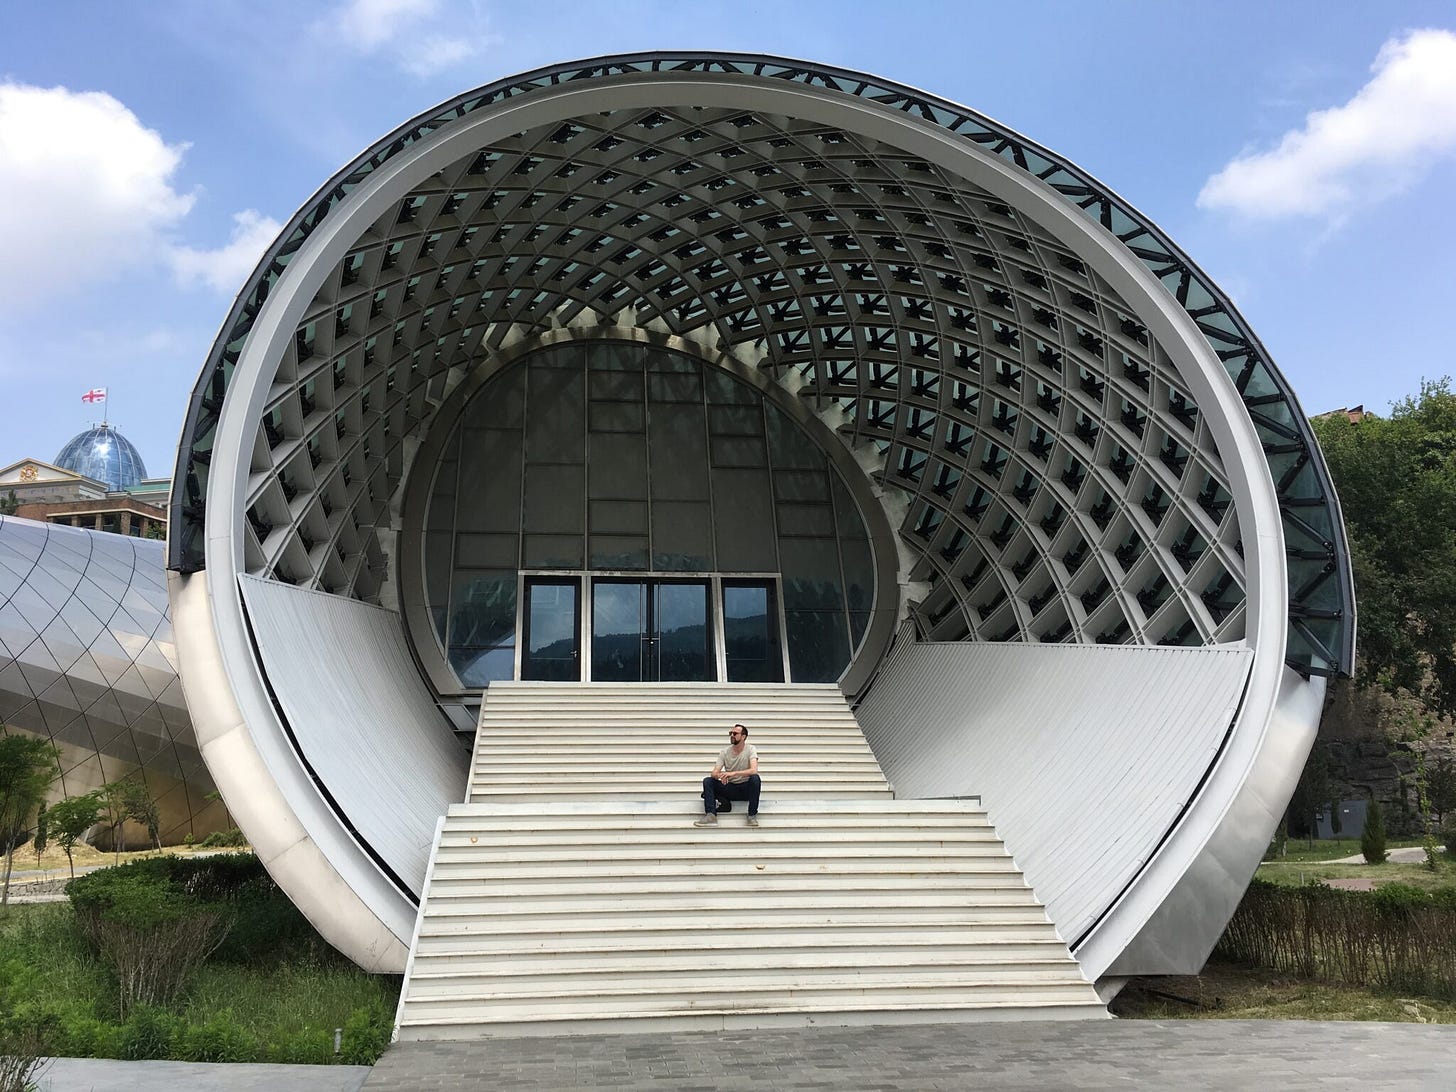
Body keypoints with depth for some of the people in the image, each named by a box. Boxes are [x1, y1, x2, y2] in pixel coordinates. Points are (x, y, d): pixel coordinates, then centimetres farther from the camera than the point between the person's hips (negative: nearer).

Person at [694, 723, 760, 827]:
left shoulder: (750, 749, -10)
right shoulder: (724, 752, -1)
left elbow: (754, 770, -27)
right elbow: (714, 773, -9)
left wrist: (734, 773, -41)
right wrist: (720, 775, -35)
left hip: (746, 788, -3)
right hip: (729, 788, 3)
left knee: (755, 778, -35)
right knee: (707, 781, -18)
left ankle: (752, 815, -26)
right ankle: (711, 815, -28)